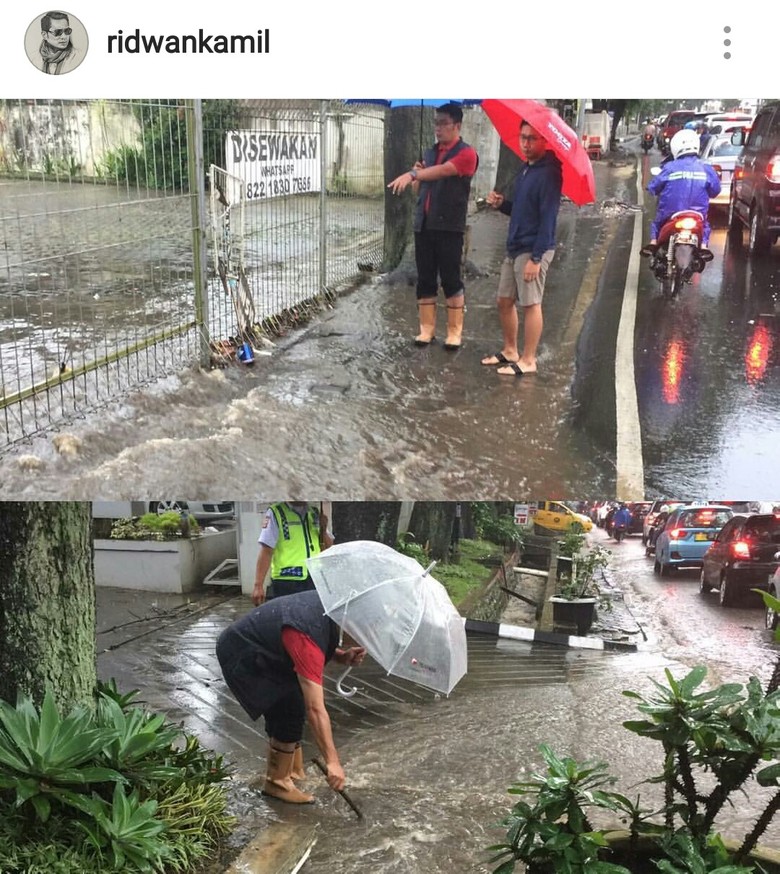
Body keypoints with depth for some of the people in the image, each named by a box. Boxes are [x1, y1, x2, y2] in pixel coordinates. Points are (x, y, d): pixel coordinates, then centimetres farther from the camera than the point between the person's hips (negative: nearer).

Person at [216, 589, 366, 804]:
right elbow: (315, 709, -34)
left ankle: (293, 773, 20)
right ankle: (277, 782, 1)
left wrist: (342, 656, -10)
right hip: (240, 656, -9)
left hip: (260, 648, 9)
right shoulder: (308, 635, -33)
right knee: (291, 708, -14)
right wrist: (332, 761, -32)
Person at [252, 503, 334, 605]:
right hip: (286, 584, -5)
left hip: (315, 583, 5)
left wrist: (323, 530, -2)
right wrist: (258, 585, -17)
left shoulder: (315, 514, 14)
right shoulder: (275, 513, -2)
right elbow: (266, 552, -9)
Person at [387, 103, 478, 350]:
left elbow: (442, 170, -25)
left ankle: (454, 332, 7)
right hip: (424, 225, 6)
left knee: (451, 280, -1)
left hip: (449, 227, -6)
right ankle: (427, 329, 14)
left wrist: (412, 174, -38)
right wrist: (417, 176, -1)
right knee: (425, 279, 7)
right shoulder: (430, 153, 16)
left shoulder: (466, 154, -6)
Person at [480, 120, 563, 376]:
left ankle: (528, 361, 5)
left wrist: (536, 258, -23)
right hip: (515, 248, 9)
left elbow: (548, 218, -20)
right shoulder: (525, 169, 14)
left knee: (531, 304, -3)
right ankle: (510, 351, 27)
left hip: (533, 250, -9)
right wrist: (501, 204, 2)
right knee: (505, 301, 14)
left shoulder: (549, 173, -15)